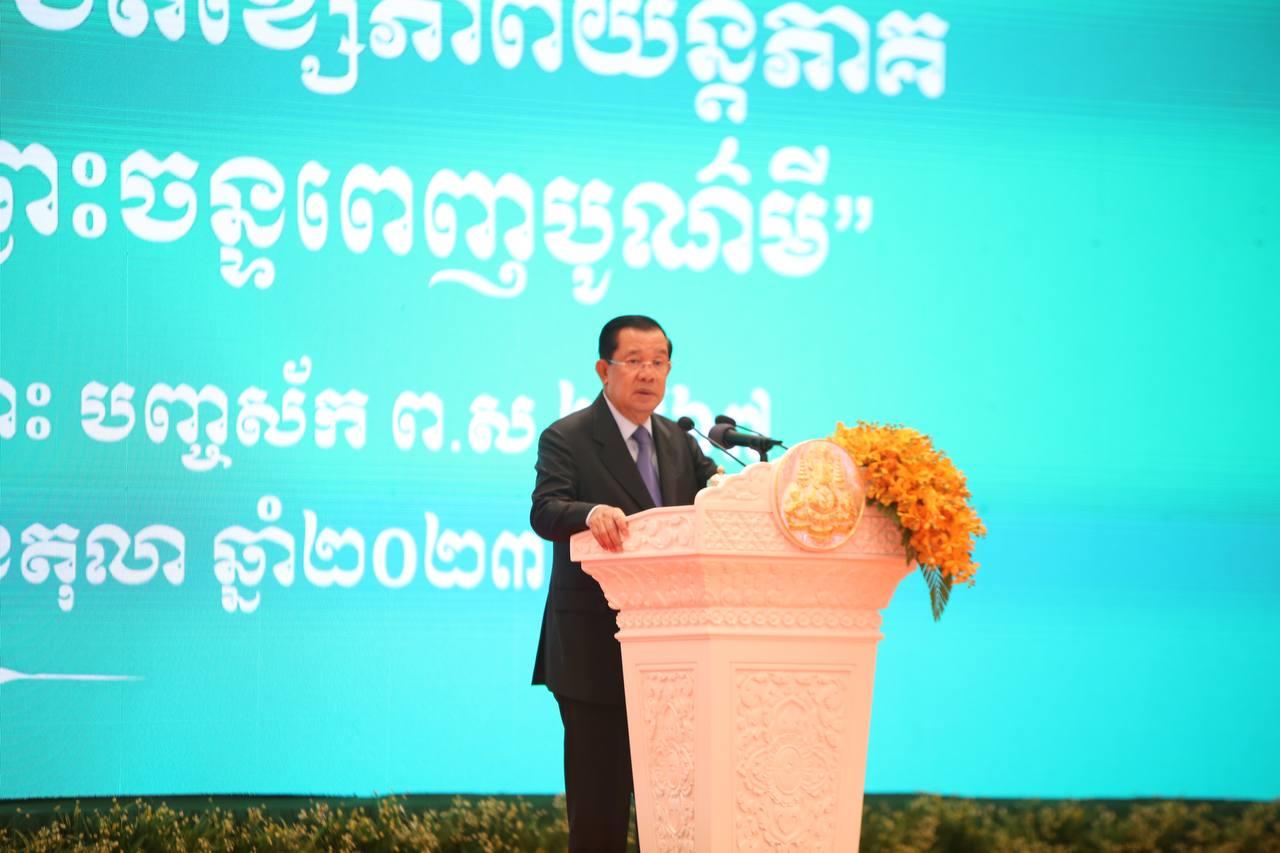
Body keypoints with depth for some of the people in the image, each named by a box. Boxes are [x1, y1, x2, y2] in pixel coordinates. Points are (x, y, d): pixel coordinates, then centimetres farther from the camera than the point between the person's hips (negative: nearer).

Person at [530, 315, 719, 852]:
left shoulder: (679, 443, 14)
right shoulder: (567, 439, -5)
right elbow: (545, 512, -20)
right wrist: (592, 513, -42)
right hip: (596, 653, -6)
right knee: (599, 801, -3)